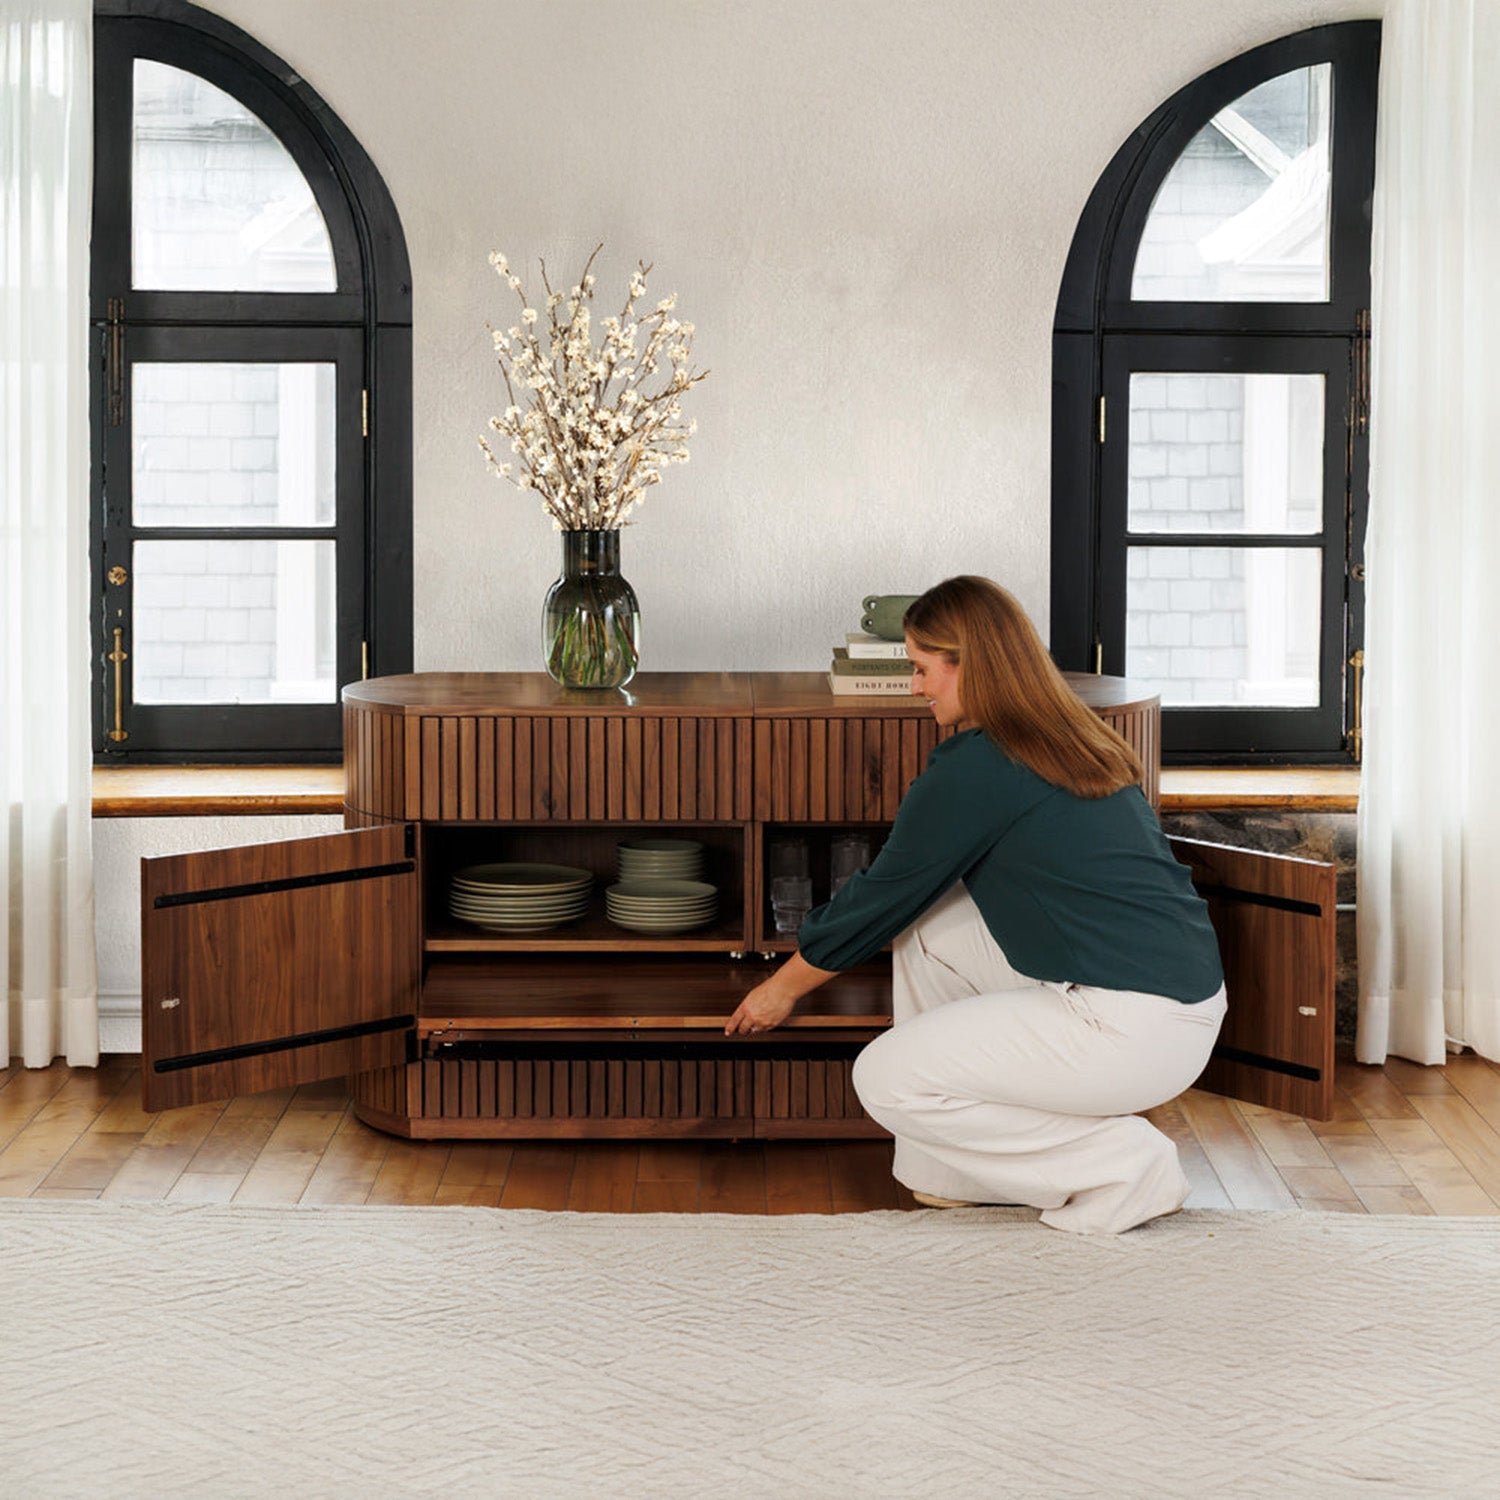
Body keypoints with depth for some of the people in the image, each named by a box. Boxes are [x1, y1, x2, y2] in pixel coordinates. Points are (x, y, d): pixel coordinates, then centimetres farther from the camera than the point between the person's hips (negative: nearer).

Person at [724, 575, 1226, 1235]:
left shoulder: (973, 769, -11)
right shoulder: (1077, 741, 14)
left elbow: (881, 895, 1)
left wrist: (782, 988, 15)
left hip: (1135, 1031, -10)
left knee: (885, 1079, -2)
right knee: (924, 922, 16)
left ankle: (1123, 1163, 0)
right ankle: (954, 1170, 20)